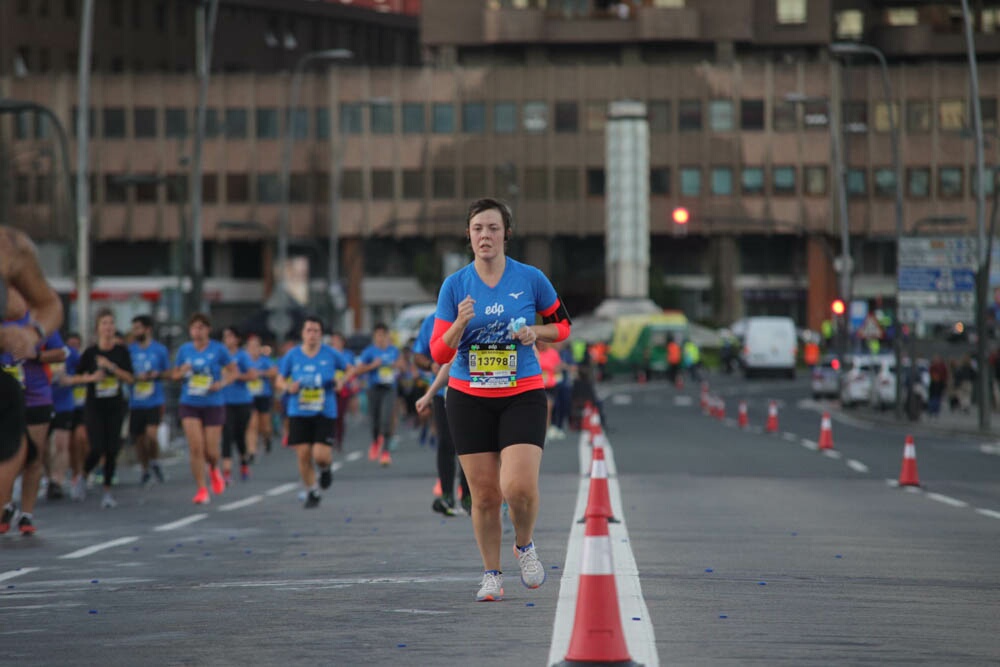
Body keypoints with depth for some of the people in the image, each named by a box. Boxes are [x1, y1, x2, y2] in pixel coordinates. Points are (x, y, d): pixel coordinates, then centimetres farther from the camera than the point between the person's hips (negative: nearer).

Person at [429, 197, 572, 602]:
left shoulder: (530, 279, -2)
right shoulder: (455, 285, -1)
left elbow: (562, 326, 11)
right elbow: (439, 353, -2)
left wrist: (535, 332, -9)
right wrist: (459, 324, -21)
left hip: (522, 396, -1)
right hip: (469, 398, 1)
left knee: (519, 487, -18)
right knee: (484, 495, 2)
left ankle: (524, 545, 13)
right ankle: (491, 575, 19)